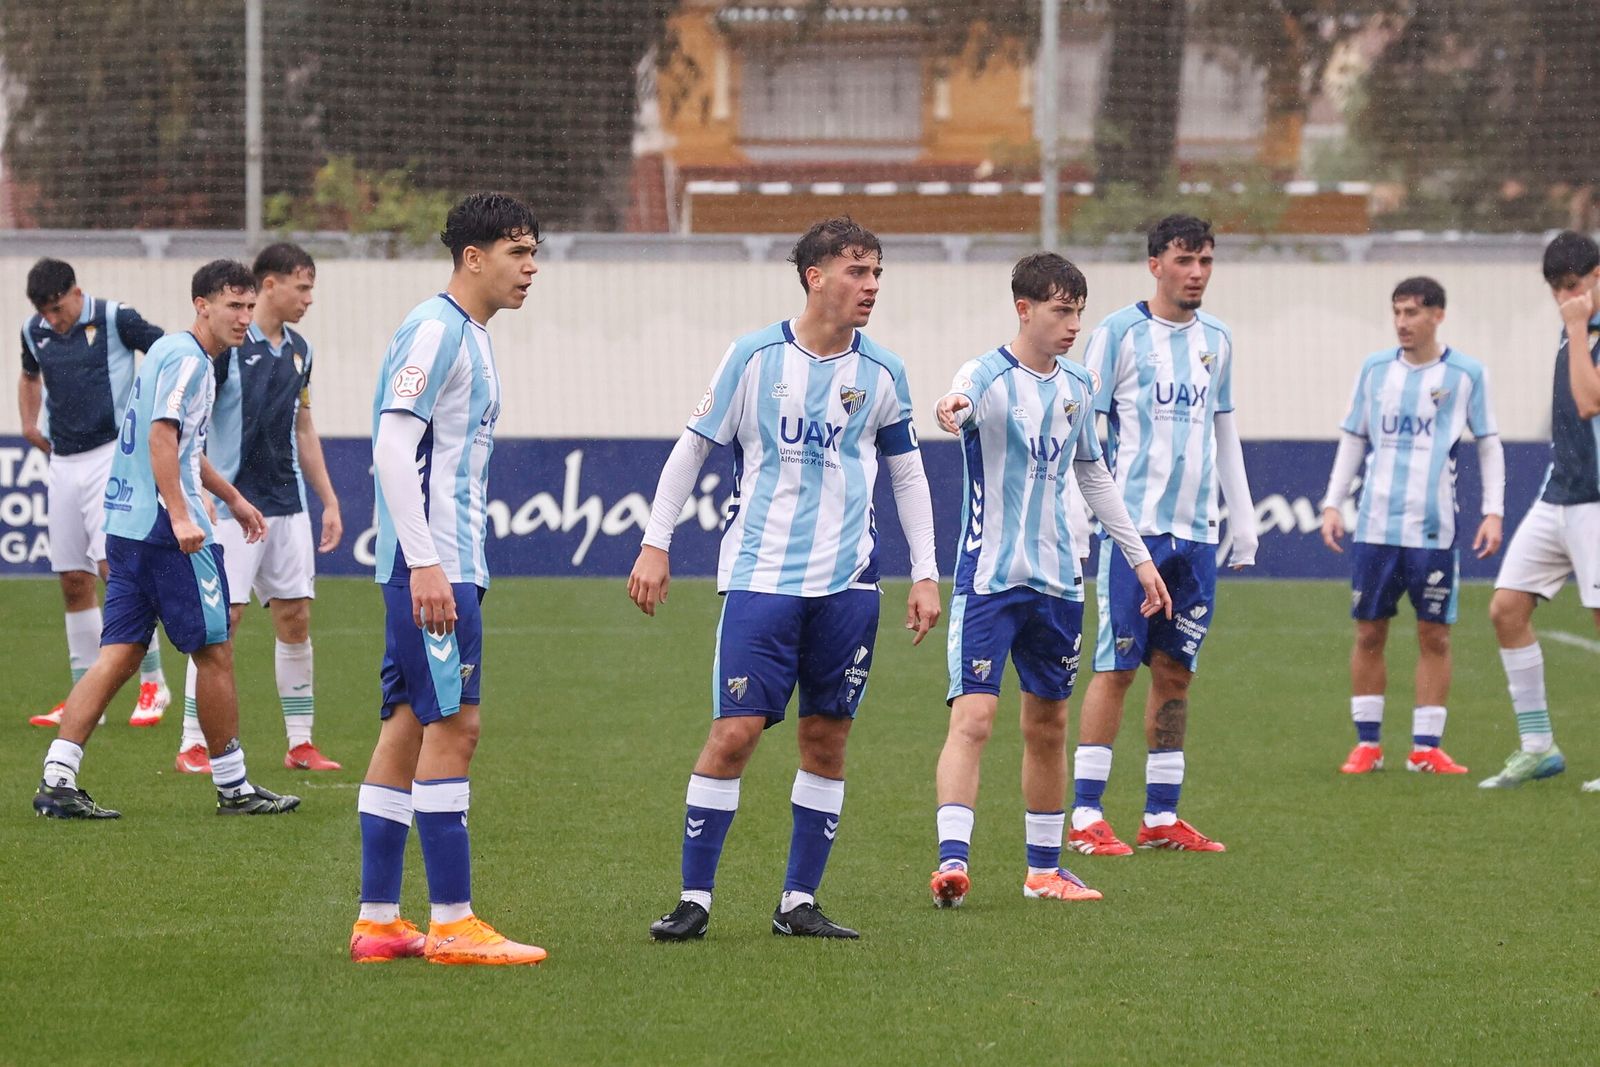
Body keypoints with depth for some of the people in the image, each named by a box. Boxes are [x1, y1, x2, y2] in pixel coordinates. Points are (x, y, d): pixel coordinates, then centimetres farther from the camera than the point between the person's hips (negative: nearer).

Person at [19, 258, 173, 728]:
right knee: (73, 581, 5)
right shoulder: (34, 332, 9)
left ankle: (153, 681, -8)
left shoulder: (115, 320, -8)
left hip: (112, 455, -6)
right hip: (63, 462, 6)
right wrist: (29, 424, 16)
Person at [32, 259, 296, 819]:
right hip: (164, 530, -10)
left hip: (126, 523, 10)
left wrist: (232, 498, 40)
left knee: (119, 655, 5)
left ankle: (57, 779, -4)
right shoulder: (187, 359, -11)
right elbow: (161, 436, -21)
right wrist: (180, 516, -27)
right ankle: (232, 787, 9)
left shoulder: (171, 353, 21)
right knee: (214, 652, 1)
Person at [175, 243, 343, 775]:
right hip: (234, 506, -7)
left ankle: (300, 743, 11)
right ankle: (193, 745, -2)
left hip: (288, 506, 7)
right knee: (222, 617, -8)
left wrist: (329, 500, 19)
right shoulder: (226, 346, -10)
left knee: (296, 616, 5)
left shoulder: (297, 350, 12)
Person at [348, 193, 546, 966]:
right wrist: (426, 564, -22)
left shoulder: (471, 338, 19)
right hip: (433, 567, -10)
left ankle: (378, 922, 10)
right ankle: (452, 924, -8)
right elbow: (393, 449, -18)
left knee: (408, 725, 9)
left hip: (444, 566, 10)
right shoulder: (434, 330, -11)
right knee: (452, 725, -9)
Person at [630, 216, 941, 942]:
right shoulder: (755, 357, -2)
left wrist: (925, 576, 11)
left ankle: (799, 902, 13)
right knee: (735, 731, -9)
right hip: (761, 575, -3)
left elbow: (907, 474, 16)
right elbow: (692, 447, 6)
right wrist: (654, 546, 3)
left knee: (826, 739, 4)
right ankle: (694, 898, -2)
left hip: (846, 582, 3)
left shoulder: (882, 373, 6)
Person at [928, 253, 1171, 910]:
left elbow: (1093, 476, 22)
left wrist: (1139, 556, 22)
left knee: (1048, 726, 12)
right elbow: (960, 406, -36)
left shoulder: (1077, 387, 8)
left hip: (1057, 583, 6)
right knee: (973, 716, -16)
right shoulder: (986, 377, -11)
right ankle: (952, 862, -20)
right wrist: (949, 411, -61)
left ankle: (1045, 868, 21)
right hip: (989, 577, -6)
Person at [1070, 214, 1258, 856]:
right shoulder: (1120, 334, -3)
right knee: (1116, 668, -6)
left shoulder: (1216, 341, 14)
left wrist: (1243, 519, 18)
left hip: (1195, 532, 5)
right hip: (1133, 528, -5)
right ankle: (1086, 818, -4)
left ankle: (1161, 817, 11)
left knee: (1176, 670, 6)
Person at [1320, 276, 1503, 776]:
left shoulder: (1466, 374, 1)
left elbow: (1489, 445, 6)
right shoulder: (1375, 369, 7)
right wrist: (1333, 504, 7)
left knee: (1434, 636, 0)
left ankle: (1426, 747, 6)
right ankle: (1367, 743, 12)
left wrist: (1493, 512, -2)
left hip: (1434, 529, -2)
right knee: (1369, 633, 3)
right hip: (1376, 525, 2)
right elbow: (1353, 440, 14)